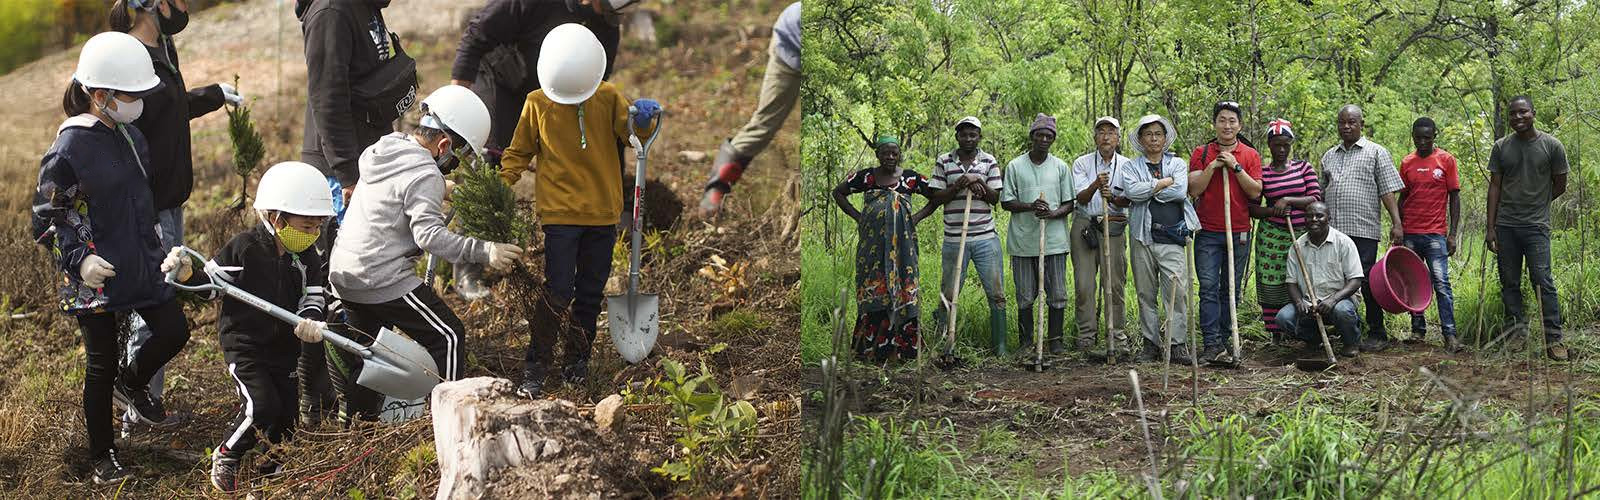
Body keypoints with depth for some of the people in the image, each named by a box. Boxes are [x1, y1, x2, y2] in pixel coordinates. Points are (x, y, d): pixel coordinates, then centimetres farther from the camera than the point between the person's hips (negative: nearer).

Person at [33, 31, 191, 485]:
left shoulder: (131, 136, 4)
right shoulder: (67, 149, -20)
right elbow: (47, 215, -13)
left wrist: (159, 248, 21)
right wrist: (78, 260, -24)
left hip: (141, 266, 7)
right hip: (94, 277, -7)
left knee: (174, 331, 6)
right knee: (101, 363, 6)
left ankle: (131, 383, 38)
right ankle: (102, 457, 23)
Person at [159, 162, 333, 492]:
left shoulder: (307, 258, 0)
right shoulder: (245, 248, -13)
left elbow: (313, 299, -2)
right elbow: (210, 285, -6)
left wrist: (310, 322, -25)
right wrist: (186, 275, -27)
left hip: (284, 347, 5)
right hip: (244, 344, -5)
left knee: (287, 413, 9)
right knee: (262, 406, -21)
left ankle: (270, 463, 38)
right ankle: (225, 457, 4)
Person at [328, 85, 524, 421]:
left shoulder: (384, 149, 10)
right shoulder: (424, 175, -16)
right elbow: (430, 235, -26)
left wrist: (437, 195, 26)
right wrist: (483, 252, -29)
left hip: (342, 273, 9)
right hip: (384, 279, -9)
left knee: (365, 346, 24)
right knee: (448, 336, -1)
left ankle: (358, 420, 30)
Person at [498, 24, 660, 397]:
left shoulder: (609, 98, 0)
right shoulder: (537, 103, -2)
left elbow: (630, 130, -8)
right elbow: (519, 152, 8)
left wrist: (643, 120, -29)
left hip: (603, 211, 3)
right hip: (559, 211, -3)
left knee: (591, 292, 11)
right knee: (558, 292, -11)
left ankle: (577, 359, 26)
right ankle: (535, 366, -2)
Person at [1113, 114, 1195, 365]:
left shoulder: (1178, 164, 12)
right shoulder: (1131, 167, 11)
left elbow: (1180, 192, -7)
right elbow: (1132, 190, -10)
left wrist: (1146, 191, -5)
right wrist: (1164, 183, -7)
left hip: (1172, 237, -1)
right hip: (1143, 237, 1)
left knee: (1177, 291, -11)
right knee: (1146, 293, 5)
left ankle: (1177, 345, -10)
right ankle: (1151, 342, 13)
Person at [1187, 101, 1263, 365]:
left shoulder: (1250, 155, 6)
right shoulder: (1201, 153, 5)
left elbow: (1255, 192, -4)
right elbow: (1194, 190, -3)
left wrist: (1236, 167, -11)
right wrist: (1213, 166, -12)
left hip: (1239, 232, 1)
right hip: (1208, 233, -1)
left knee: (1231, 289, 6)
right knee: (1209, 288, -9)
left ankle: (1224, 341, 11)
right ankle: (1212, 345, -12)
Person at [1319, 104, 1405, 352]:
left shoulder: (1376, 152, 5)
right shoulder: (1329, 156, 20)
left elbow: (1388, 191, -2)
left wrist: (1396, 223, -11)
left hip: (1363, 229, -5)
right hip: (1333, 230, 5)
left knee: (1367, 282, -7)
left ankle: (1377, 335, 1)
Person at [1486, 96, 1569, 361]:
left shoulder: (1551, 146, -1)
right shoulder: (1501, 147, 6)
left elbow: (1560, 185, 8)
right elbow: (1494, 187, 6)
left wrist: (1537, 203, 10)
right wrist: (1490, 228, 1)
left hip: (1536, 226, -3)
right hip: (1505, 226, 3)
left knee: (1543, 281, -9)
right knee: (1509, 283, 6)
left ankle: (1553, 338, -5)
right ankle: (1517, 334, 13)